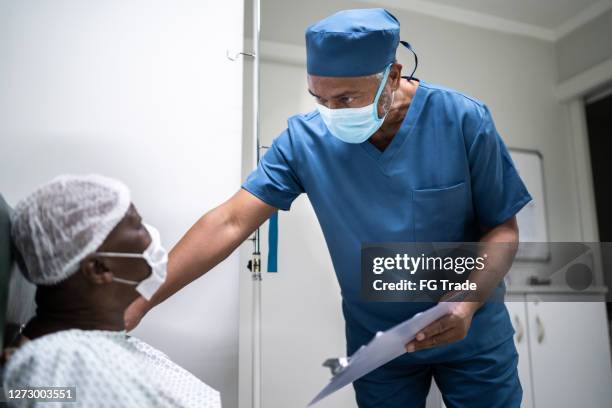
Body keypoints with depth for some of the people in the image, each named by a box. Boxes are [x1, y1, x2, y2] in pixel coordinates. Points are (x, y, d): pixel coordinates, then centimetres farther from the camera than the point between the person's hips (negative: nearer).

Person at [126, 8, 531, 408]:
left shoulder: (463, 120, -17)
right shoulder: (304, 138, -16)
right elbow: (230, 222, -19)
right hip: (375, 342, 1)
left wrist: (466, 302, -27)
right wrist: (141, 300, -24)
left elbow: (503, 229, -10)